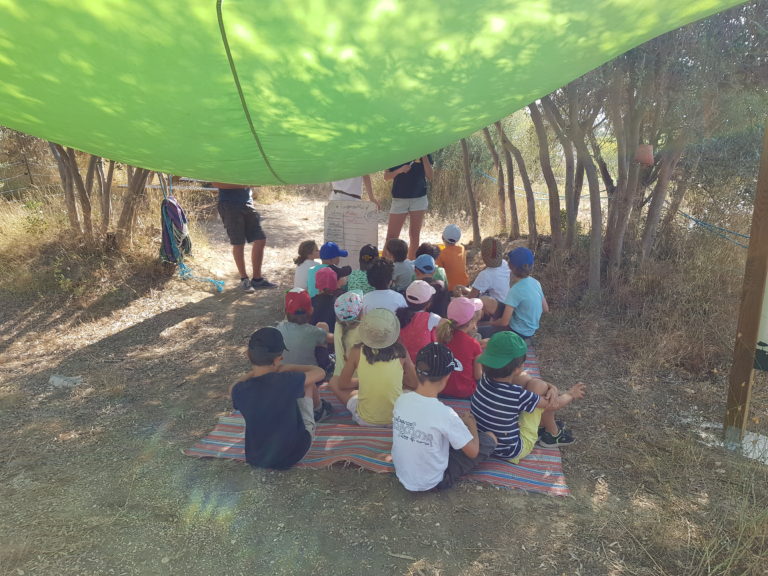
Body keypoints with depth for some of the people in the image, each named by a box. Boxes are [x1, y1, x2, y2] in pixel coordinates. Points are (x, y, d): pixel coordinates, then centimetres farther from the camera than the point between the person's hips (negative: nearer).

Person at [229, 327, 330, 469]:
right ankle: (319, 409, 44)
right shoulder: (286, 381, -28)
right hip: (295, 452, -3)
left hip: (255, 459, 3)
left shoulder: (238, 391, -21)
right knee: (308, 382, 11)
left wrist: (254, 370, 6)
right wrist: (289, 367, -1)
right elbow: (320, 372, -9)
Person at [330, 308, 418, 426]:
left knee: (334, 384, 16)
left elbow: (342, 384, 1)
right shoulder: (400, 351, -10)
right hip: (396, 420, 2)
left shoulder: (357, 352, -12)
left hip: (365, 420, -2)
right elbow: (414, 384, 2)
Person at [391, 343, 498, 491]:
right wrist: (471, 423, 2)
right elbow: (473, 452, -16)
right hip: (431, 483, -6)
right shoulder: (445, 414, -31)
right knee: (490, 438, 2)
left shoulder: (401, 400, -14)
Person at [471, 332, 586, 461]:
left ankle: (546, 423, 27)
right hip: (512, 453, -6)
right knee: (538, 386, -9)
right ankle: (553, 434, 16)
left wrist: (551, 387, -7)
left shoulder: (486, 378, -15)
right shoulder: (518, 396, -32)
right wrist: (571, 394, 7)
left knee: (525, 378, 5)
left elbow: (524, 378, 2)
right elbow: (554, 404, -12)